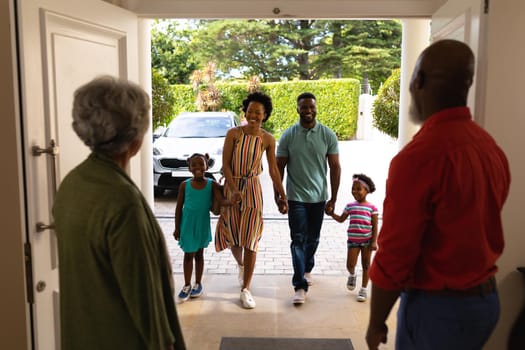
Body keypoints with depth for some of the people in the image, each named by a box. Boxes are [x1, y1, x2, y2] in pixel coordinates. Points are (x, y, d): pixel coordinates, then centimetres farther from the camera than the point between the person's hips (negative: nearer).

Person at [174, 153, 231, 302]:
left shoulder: (212, 184, -8)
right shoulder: (184, 185, -6)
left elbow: (222, 201, -20)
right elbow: (179, 207, 0)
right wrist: (177, 228, 0)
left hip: (202, 225, 0)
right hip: (187, 225, 0)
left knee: (199, 254, 14)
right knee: (188, 255, 9)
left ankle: (198, 284, 28)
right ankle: (187, 285, 22)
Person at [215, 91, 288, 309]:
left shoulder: (267, 139, -3)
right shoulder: (233, 133, -6)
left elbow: (273, 171, 3)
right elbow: (225, 164, -9)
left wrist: (282, 197, 3)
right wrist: (234, 190, -20)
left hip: (252, 189, 0)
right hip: (231, 187, 1)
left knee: (250, 240, -2)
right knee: (232, 236, 10)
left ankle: (245, 289, 7)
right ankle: (241, 265, 44)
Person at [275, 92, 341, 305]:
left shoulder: (328, 135, -3)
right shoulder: (288, 135, -3)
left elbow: (335, 167, 0)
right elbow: (279, 166, 2)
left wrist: (333, 199, -2)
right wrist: (277, 195, -2)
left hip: (319, 197, 2)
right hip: (296, 197, -1)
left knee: (313, 239, 15)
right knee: (298, 240, -4)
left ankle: (307, 269, 39)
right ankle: (300, 286, -2)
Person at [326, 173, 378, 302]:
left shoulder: (371, 207, -5)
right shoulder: (350, 206, 4)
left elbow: (374, 226, -4)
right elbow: (341, 219, 11)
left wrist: (374, 242, -10)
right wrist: (332, 213, -5)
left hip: (367, 240, -2)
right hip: (353, 240, 2)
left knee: (366, 265, 8)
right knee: (350, 265, -4)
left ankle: (363, 289, 22)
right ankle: (352, 275, 32)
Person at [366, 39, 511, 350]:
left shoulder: (419, 156, -24)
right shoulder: (491, 146, 1)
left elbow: (394, 257, -21)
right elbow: (480, 229, 10)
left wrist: (376, 323, -8)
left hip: (438, 306, -7)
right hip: (487, 298, 8)